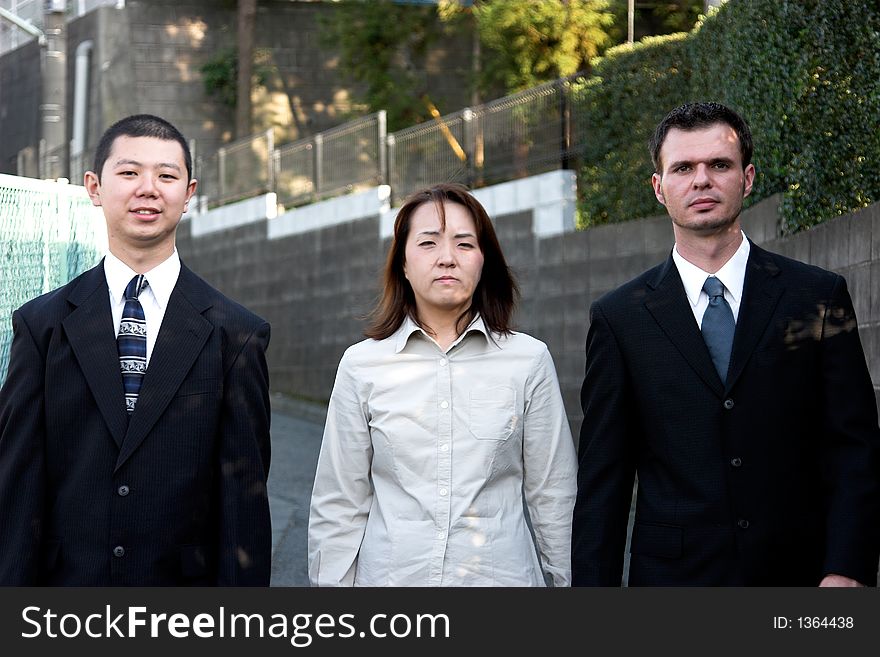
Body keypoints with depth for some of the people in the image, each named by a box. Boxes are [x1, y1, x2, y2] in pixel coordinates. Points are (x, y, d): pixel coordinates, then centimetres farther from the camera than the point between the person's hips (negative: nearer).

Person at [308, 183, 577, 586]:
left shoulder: (528, 360, -3)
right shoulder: (362, 365, -2)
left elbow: (553, 498, 3)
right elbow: (339, 505, 1)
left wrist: (565, 579, 3)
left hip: (501, 572, 0)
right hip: (391, 573, 0)